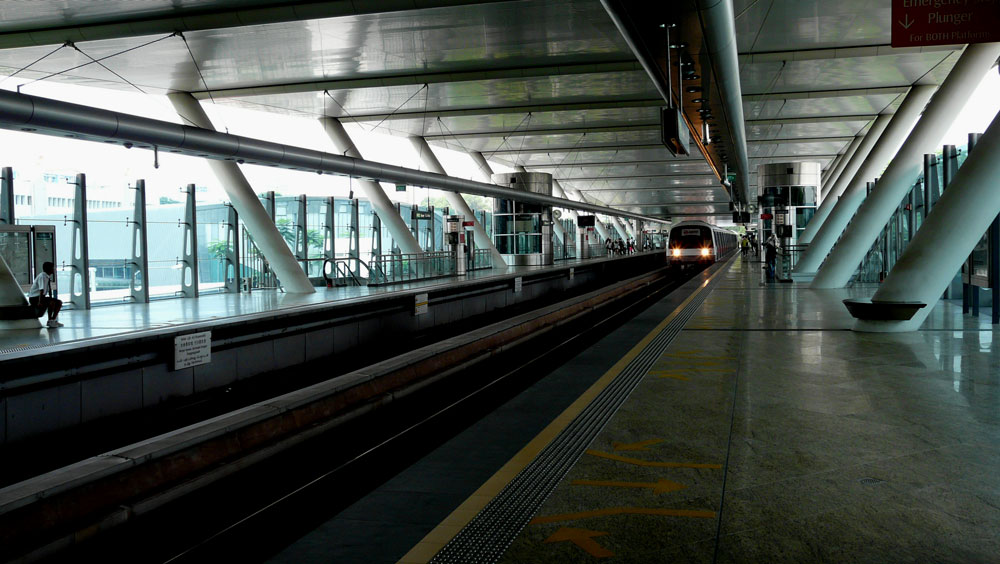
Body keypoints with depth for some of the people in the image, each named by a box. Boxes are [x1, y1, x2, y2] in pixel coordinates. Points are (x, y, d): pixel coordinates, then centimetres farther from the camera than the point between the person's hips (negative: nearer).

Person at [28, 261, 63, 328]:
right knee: (52, 302, -30)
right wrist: (40, 301, -35)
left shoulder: (48, 277, 7)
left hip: (42, 297, 9)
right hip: (34, 298, -9)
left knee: (59, 302, 6)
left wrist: (51, 299, 8)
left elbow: (49, 290, 12)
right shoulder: (42, 276, -20)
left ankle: (53, 320, 10)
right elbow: (41, 290, -29)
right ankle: (50, 321, -19)